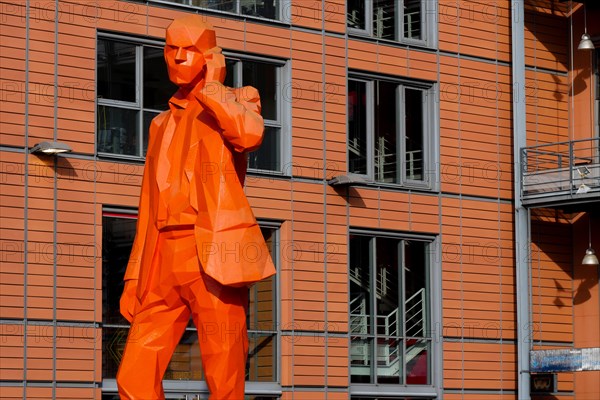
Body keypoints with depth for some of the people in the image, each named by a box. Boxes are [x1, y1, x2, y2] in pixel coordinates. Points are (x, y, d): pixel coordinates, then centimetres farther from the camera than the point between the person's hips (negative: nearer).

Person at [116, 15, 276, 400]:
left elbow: (250, 133, -18)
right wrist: (135, 277, 16)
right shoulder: (162, 124, 25)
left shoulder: (236, 101, 8)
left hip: (214, 255, -6)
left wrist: (211, 84, -6)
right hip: (164, 260, 6)